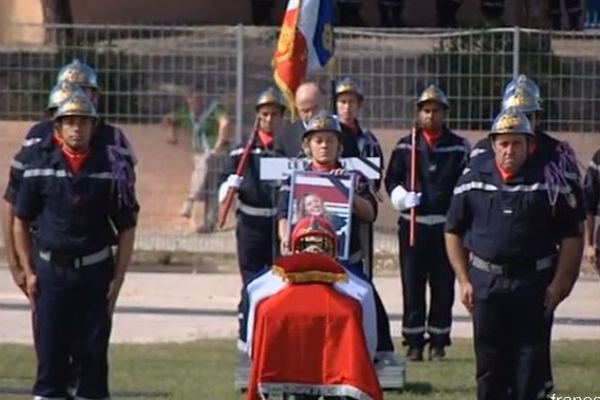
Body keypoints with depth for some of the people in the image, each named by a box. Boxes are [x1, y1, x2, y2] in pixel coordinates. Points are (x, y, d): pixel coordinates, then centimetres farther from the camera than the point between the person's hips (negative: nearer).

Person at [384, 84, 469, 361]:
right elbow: (391, 180, 7)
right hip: (413, 225, 0)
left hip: (446, 226, 0)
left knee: (443, 287, 1)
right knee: (412, 286, 0)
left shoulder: (458, 148, 6)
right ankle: (414, 342, 6)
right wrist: (402, 197, -12)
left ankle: (438, 342, 8)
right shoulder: (405, 147, 7)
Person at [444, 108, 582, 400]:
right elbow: (454, 233, 10)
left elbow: (571, 236, 1)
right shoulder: (472, 181, 3)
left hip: (534, 283, -1)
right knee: (488, 359, 6)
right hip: (485, 282, 1)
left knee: (530, 358, 0)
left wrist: (559, 283, -5)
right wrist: (463, 280, 3)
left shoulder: (550, 182, -2)